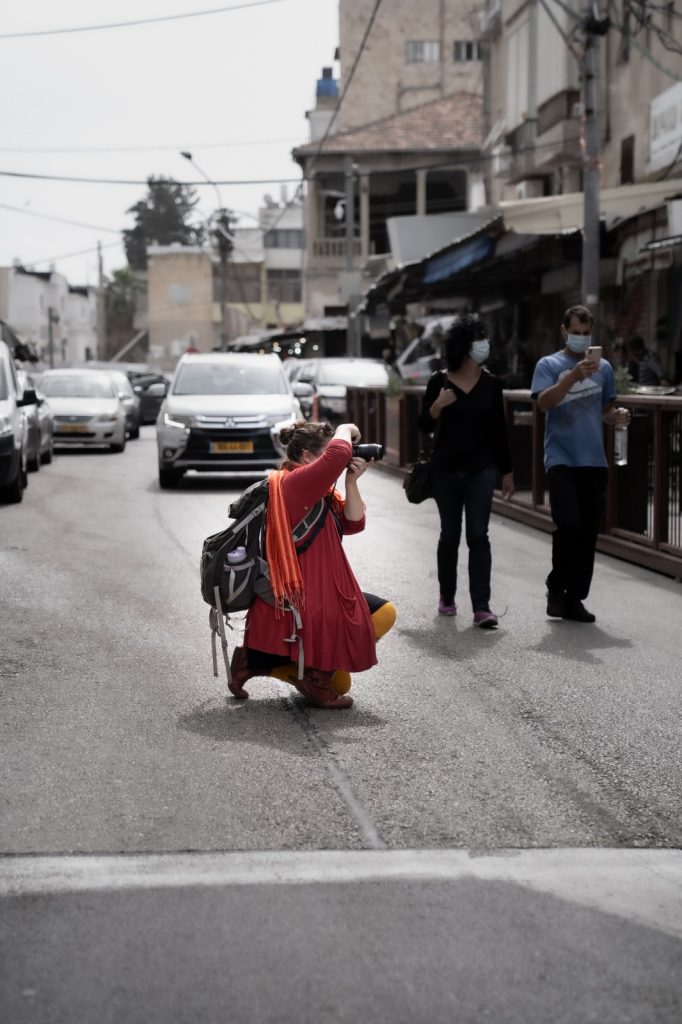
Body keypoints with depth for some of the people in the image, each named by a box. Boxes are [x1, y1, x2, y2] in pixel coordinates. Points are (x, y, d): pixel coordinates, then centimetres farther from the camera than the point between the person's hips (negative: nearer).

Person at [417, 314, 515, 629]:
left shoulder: (491, 384, 3)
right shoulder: (439, 381, -2)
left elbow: (499, 429, 7)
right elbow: (425, 426, 0)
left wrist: (507, 471, 7)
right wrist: (438, 405, -20)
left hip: (481, 470, 0)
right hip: (446, 470, 0)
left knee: (478, 536, -7)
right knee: (449, 535, 9)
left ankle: (481, 607, -10)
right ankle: (447, 598, 25)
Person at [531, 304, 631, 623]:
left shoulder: (603, 367, 13)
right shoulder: (549, 365, 1)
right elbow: (544, 403, -15)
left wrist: (618, 416, 0)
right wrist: (575, 376, -27)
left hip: (593, 461, 4)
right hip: (561, 460, -4)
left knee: (588, 533, 5)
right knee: (568, 525, -16)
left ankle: (574, 598, 14)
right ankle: (556, 588, 3)